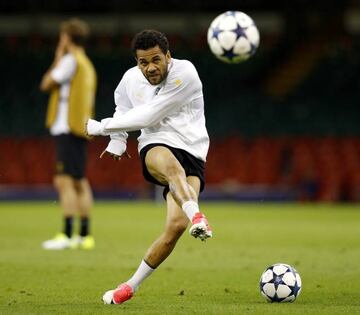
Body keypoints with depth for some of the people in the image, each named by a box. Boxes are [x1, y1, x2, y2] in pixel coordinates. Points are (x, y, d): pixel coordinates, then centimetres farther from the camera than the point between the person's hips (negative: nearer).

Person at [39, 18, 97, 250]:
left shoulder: (70, 60, -8)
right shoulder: (87, 64, 20)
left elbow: (46, 84, -7)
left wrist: (57, 60, 5)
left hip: (66, 129, -10)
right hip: (80, 129, 10)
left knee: (65, 181, -13)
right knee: (79, 182, 12)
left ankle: (67, 235, -20)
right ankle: (85, 235, 14)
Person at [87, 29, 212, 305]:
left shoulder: (185, 73, -12)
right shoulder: (130, 80, 6)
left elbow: (148, 116, -13)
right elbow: (123, 107, 34)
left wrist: (102, 127, -5)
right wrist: (117, 140, 25)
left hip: (192, 155, -2)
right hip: (155, 147, 2)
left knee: (177, 224, -21)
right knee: (172, 166, -39)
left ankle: (132, 285, -6)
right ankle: (196, 217, -67)